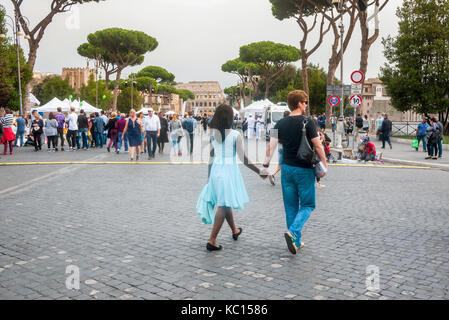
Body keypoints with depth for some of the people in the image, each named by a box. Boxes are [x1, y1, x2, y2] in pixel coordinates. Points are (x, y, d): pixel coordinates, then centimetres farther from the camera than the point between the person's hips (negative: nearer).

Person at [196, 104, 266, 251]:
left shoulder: (213, 134, 1)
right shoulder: (235, 135, -12)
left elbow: (211, 157, 8)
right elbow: (244, 159, -12)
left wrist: (210, 176, 18)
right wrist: (259, 171, -2)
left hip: (216, 170, 6)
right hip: (230, 170, -6)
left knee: (225, 203, 21)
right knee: (223, 206, -1)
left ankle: (235, 230, 42)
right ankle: (212, 240, -5)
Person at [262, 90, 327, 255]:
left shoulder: (281, 124, 3)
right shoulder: (307, 122, -10)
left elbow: (272, 145, 0)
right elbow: (318, 146, -11)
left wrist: (265, 164, 7)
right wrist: (324, 166, -2)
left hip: (287, 169, 5)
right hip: (305, 170, -4)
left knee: (291, 206, 12)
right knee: (307, 205, 7)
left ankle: (296, 242, 18)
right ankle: (293, 233, -15)